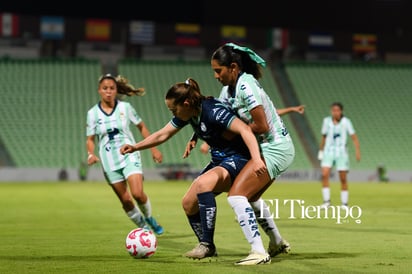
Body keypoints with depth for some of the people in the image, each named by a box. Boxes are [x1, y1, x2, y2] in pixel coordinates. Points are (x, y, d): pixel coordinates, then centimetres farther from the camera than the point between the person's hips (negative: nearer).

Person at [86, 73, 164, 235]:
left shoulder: (125, 107, -2)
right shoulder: (93, 113, -1)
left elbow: (142, 127, 9)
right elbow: (90, 139, 5)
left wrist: (153, 149, 7)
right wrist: (91, 154, -15)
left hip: (130, 156, -1)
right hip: (109, 162, 1)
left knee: (138, 193, -18)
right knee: (125, 200, 2)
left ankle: (149, 218, 11)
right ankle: (143, 227, 23)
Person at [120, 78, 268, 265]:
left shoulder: (213, 111, -26)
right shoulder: (187, 114, 0)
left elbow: (245, 130, -35)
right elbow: (162, 135, 12)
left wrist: (256, 159, -47)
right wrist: (135, 147, 4)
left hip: (237, 159, -9)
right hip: (219, 159, 10)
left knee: (203, 183, -33)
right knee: (188, 203, 2)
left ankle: (207, 244, -25)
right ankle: (207, 249, 17)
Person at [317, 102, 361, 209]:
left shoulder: (346, 122, -7)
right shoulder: (326, 121, 2)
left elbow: (354, 137, -9)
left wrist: (357, 151, -19)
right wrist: (321, 151, 20)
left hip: (341, 153, -2)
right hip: (328, 152, 2)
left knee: (343, 178, -1)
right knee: (324, 175, -15)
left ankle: (344, 203, 9)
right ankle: (326, 201, -9)